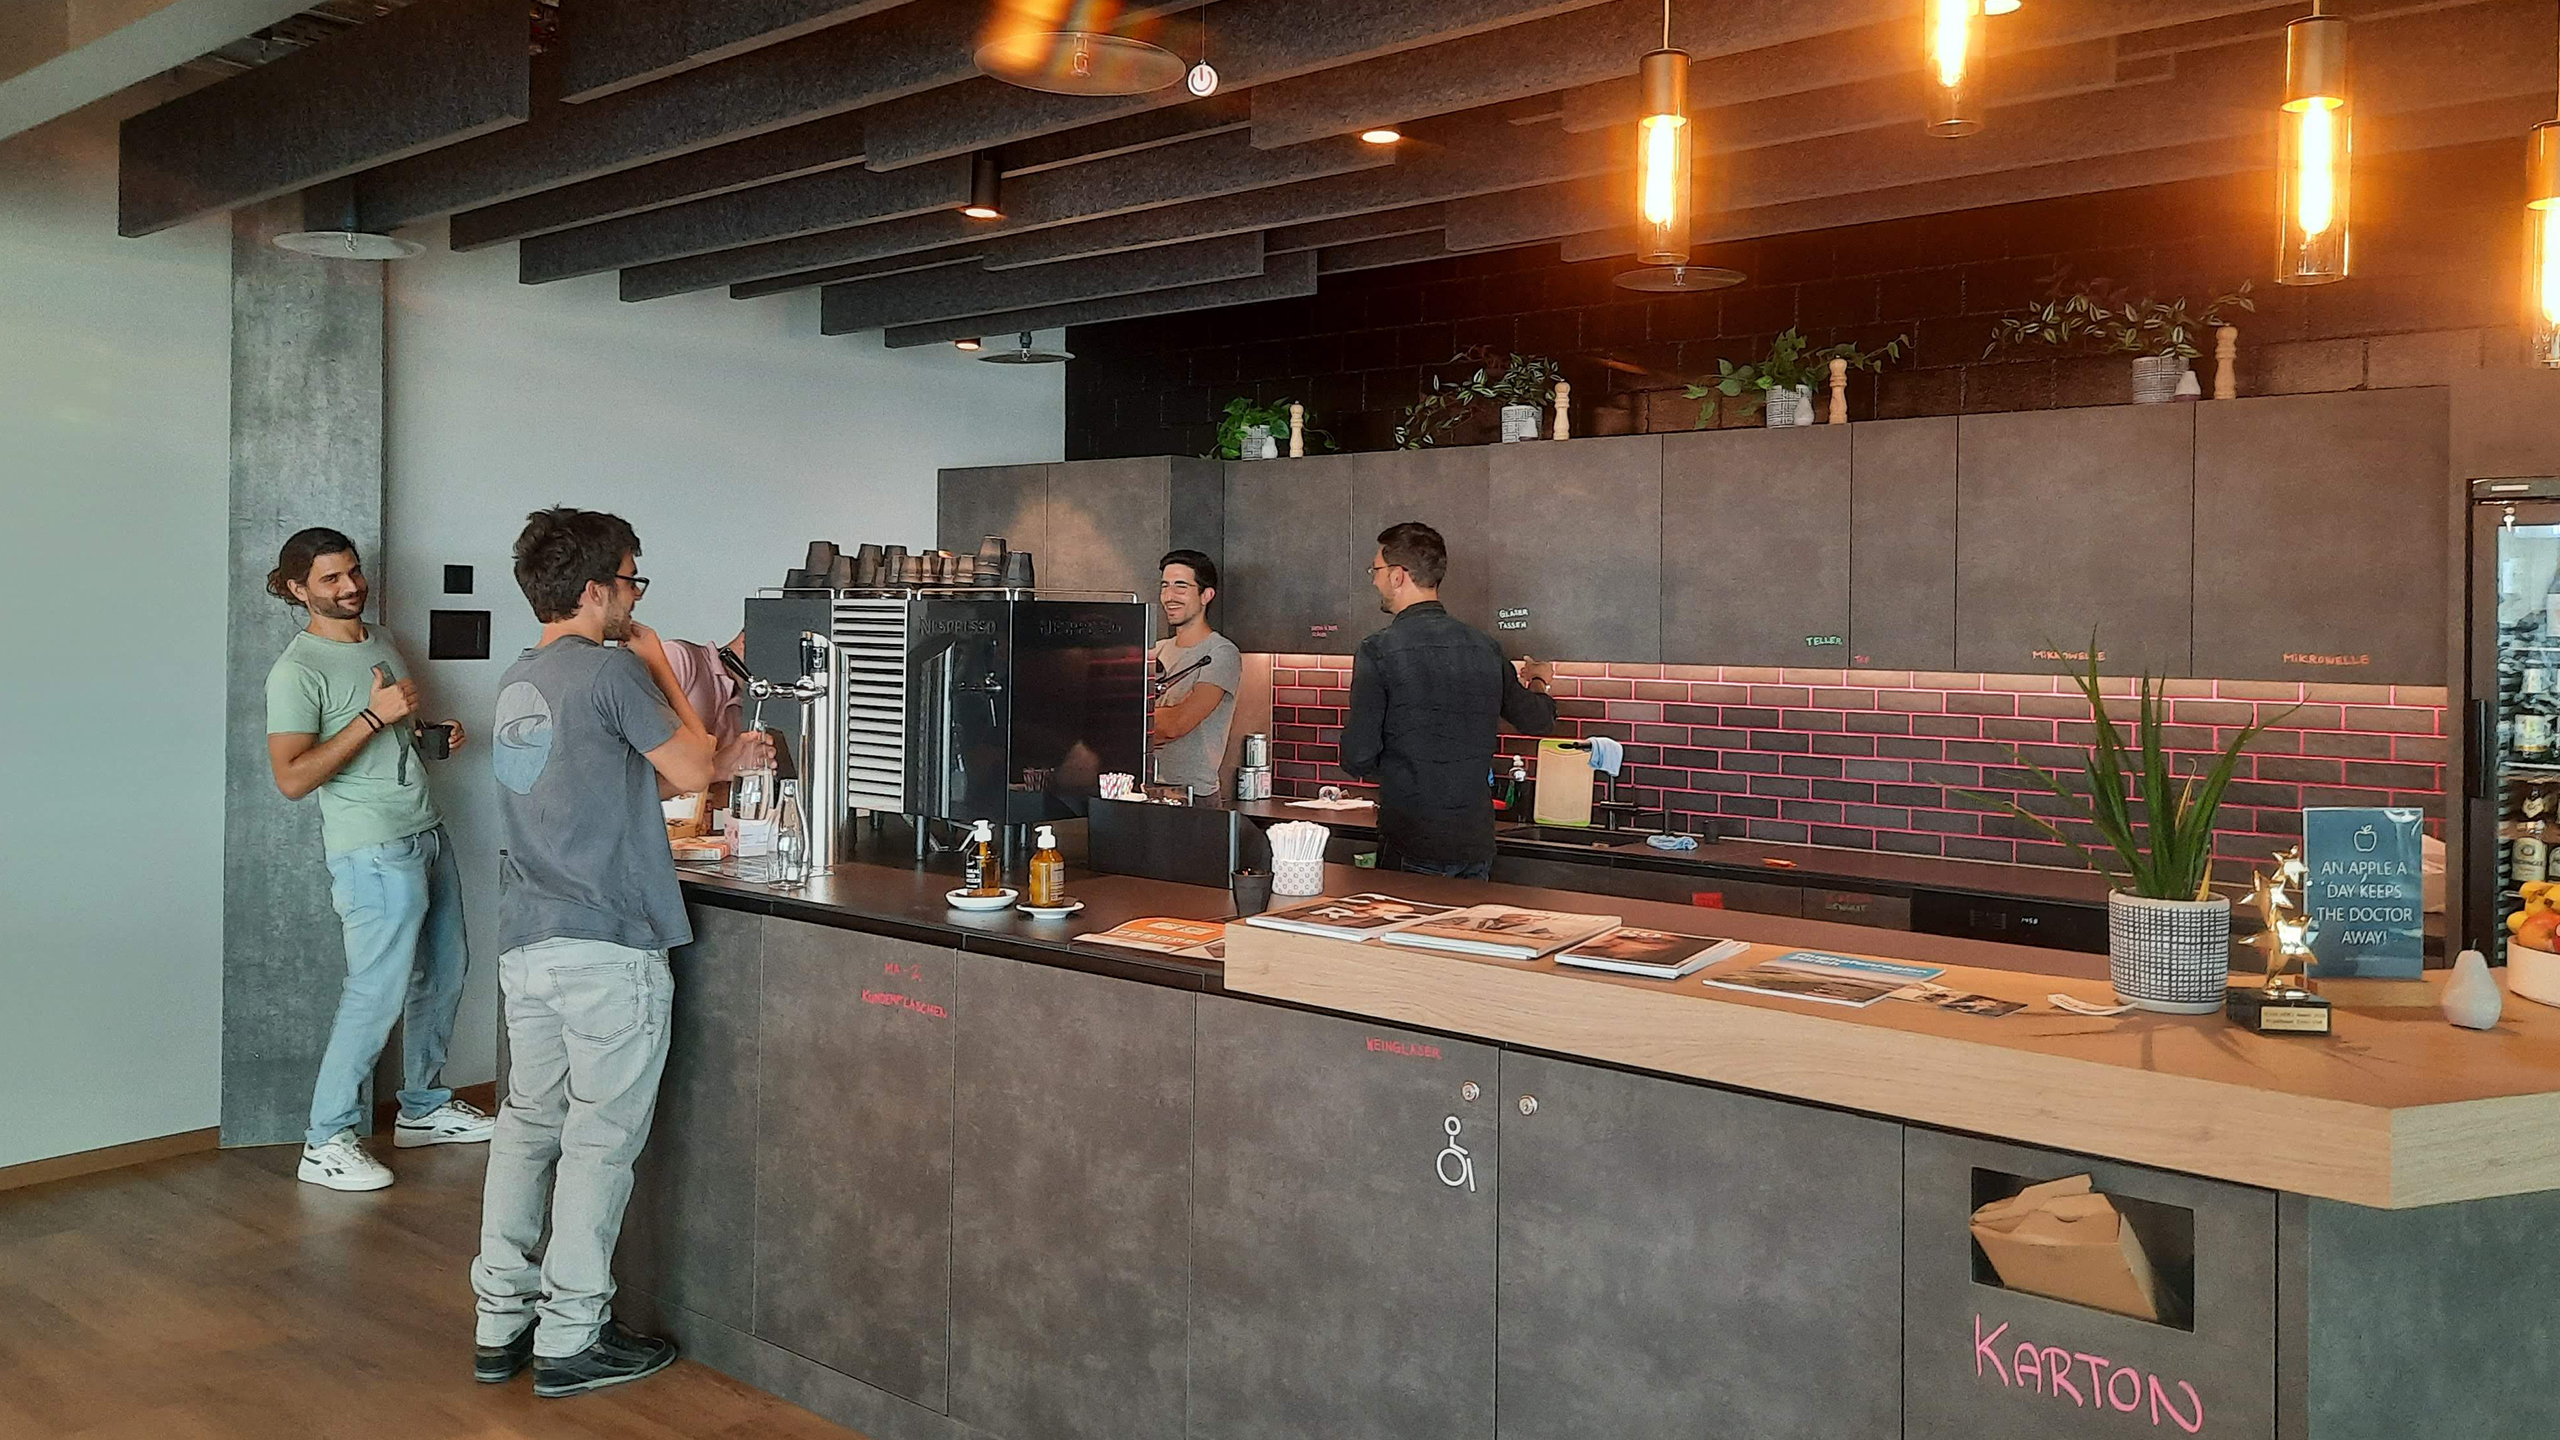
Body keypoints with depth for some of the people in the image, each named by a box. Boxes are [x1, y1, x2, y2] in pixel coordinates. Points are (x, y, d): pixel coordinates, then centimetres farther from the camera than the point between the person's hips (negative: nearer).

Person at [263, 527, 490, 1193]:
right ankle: (325, 1144, 2)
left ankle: (423, 1107, 31)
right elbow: (292, 777, -21)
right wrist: (374, 716, -24)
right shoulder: (297, 670, -13)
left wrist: (436, 735, 6)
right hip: (374, 851, -9)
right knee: (378, 992, -8)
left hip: (427, 833, 9)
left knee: (443, 974, 15)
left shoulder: (381, 640, 13)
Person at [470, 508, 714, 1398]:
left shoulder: (516, 682, 14)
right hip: (609, 944, -8)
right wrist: (661, 667, 5)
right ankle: (571, 1340, 7)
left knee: (527, 1124, 15)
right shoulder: (612, 669, -12)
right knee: (600, 1140, 1)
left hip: (527, 942, 8)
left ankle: (500, 1322, 21)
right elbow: (692, 770, -5)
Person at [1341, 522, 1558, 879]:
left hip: (1411, 850, -5)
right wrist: (1536, 685, 39)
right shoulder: (1484, 646, 4)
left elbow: (1358, 757, -15)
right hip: (1477, 844, 5)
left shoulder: (1379, 651, -12)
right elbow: (1537, 721, 16)